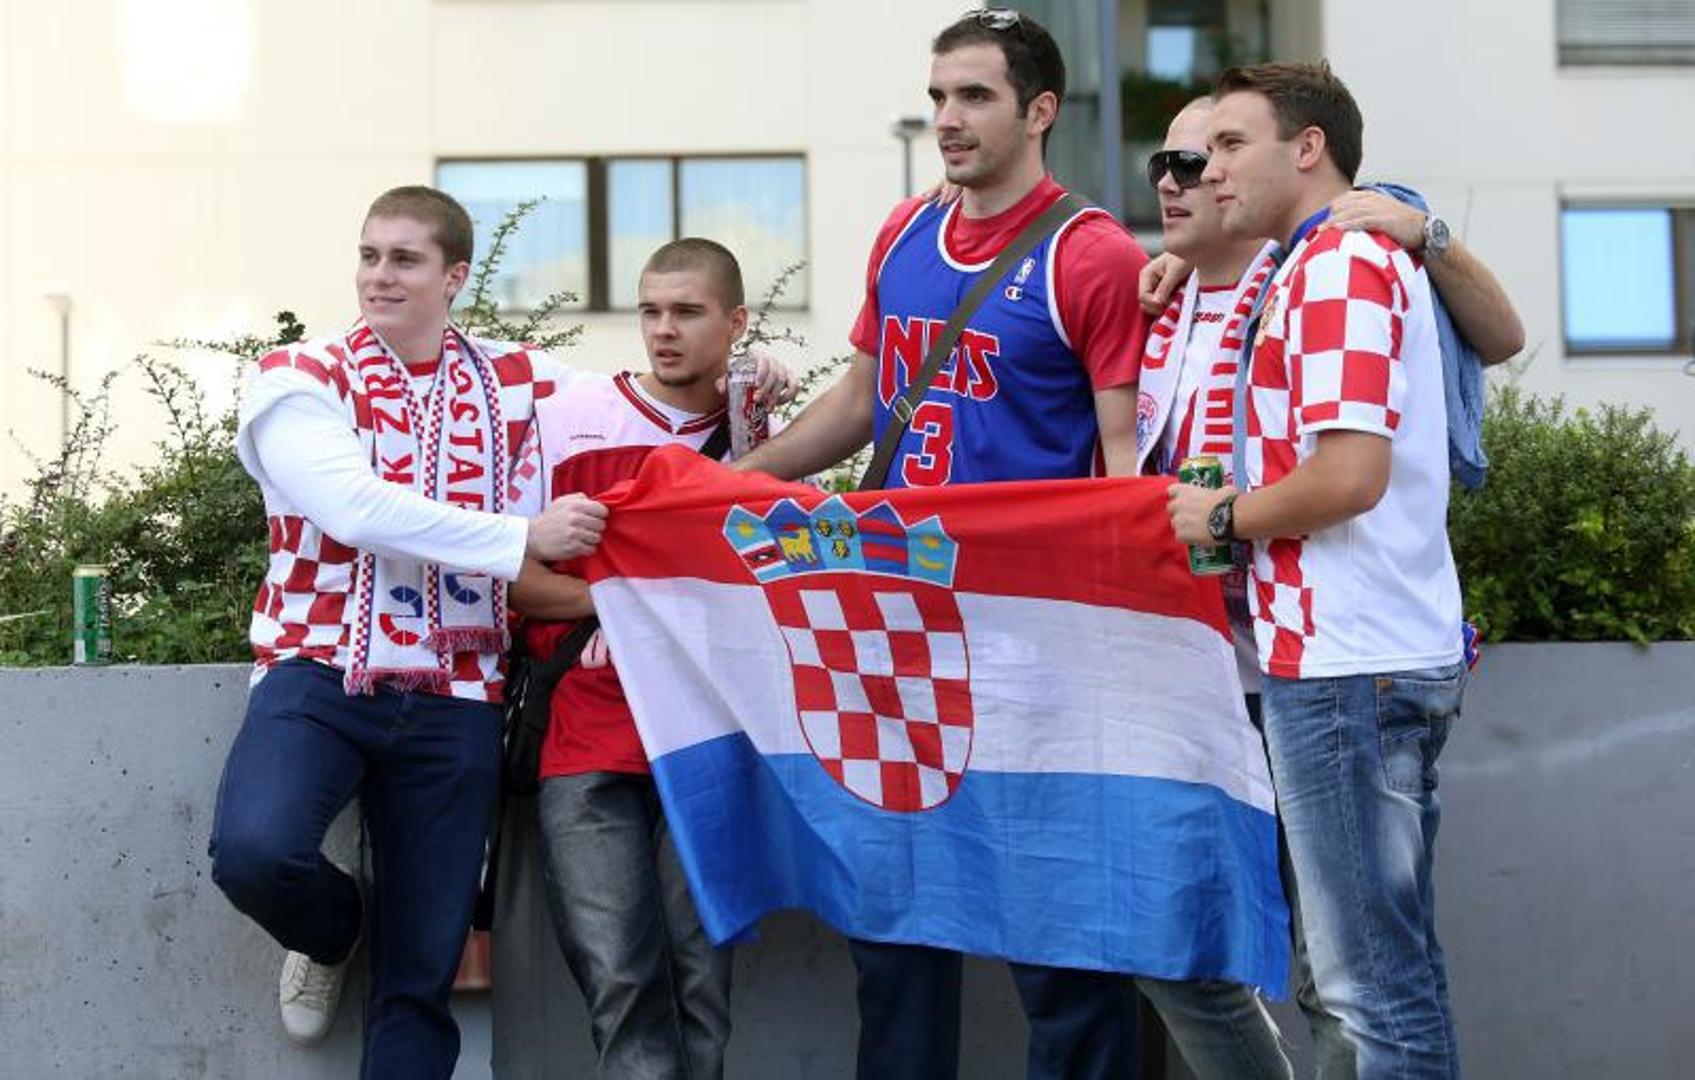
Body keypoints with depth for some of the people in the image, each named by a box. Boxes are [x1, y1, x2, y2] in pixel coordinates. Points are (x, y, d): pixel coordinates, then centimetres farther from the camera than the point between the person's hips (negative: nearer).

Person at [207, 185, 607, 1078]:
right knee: (254, 853, -29)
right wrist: (521, 540, -21)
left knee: (422, 977, 1)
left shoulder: (513, 381, 10)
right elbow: (357, 509, -18)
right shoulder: (297, 380, -2)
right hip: (320, 669, -3)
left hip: (451, 695, 3)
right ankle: (332, 930, 8)